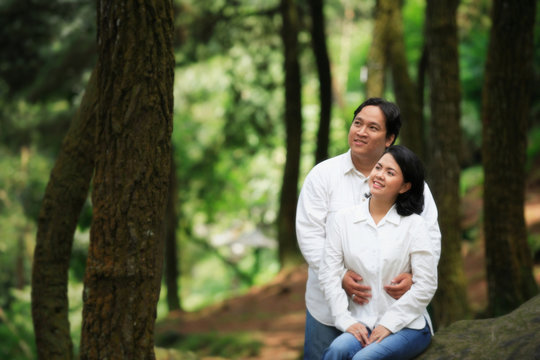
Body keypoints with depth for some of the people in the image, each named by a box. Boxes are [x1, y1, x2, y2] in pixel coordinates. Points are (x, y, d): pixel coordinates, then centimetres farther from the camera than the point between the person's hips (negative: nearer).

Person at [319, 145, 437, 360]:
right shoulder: (343, 220, 6)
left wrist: (388, 324, -10)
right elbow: (329, 275, 1)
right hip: (361, 324, 2)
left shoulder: (413, 225, -1)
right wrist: (346, 320, -9)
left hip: (407, 326, -2)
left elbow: (426, 285, -4)